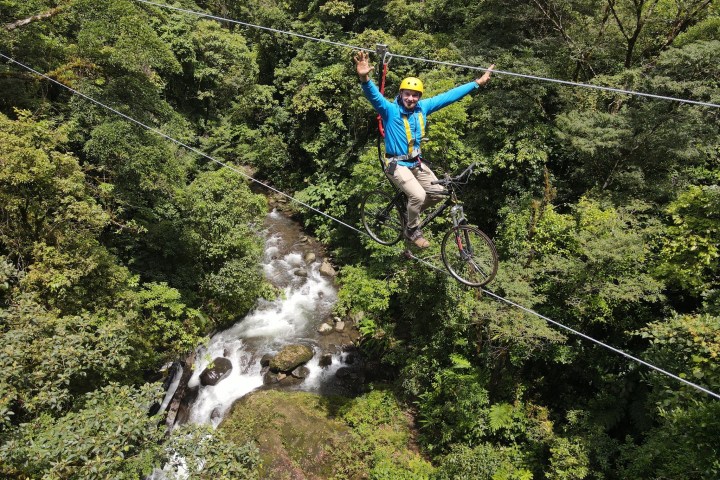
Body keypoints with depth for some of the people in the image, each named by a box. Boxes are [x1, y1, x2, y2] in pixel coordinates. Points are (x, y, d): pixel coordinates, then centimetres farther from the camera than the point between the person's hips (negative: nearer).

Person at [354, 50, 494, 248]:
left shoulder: (423, 107, -2)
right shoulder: (390, 110, -17)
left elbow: (449, 96, 2)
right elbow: (374, 96, -35)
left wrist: (477, 82, 4)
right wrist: (365, 79, -57)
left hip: (416, 163, 6)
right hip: (396, 164, -6)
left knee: (438, 192, 0)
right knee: (418, 195, -24)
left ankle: (410, 212, 25)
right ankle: (412, 231, 2)